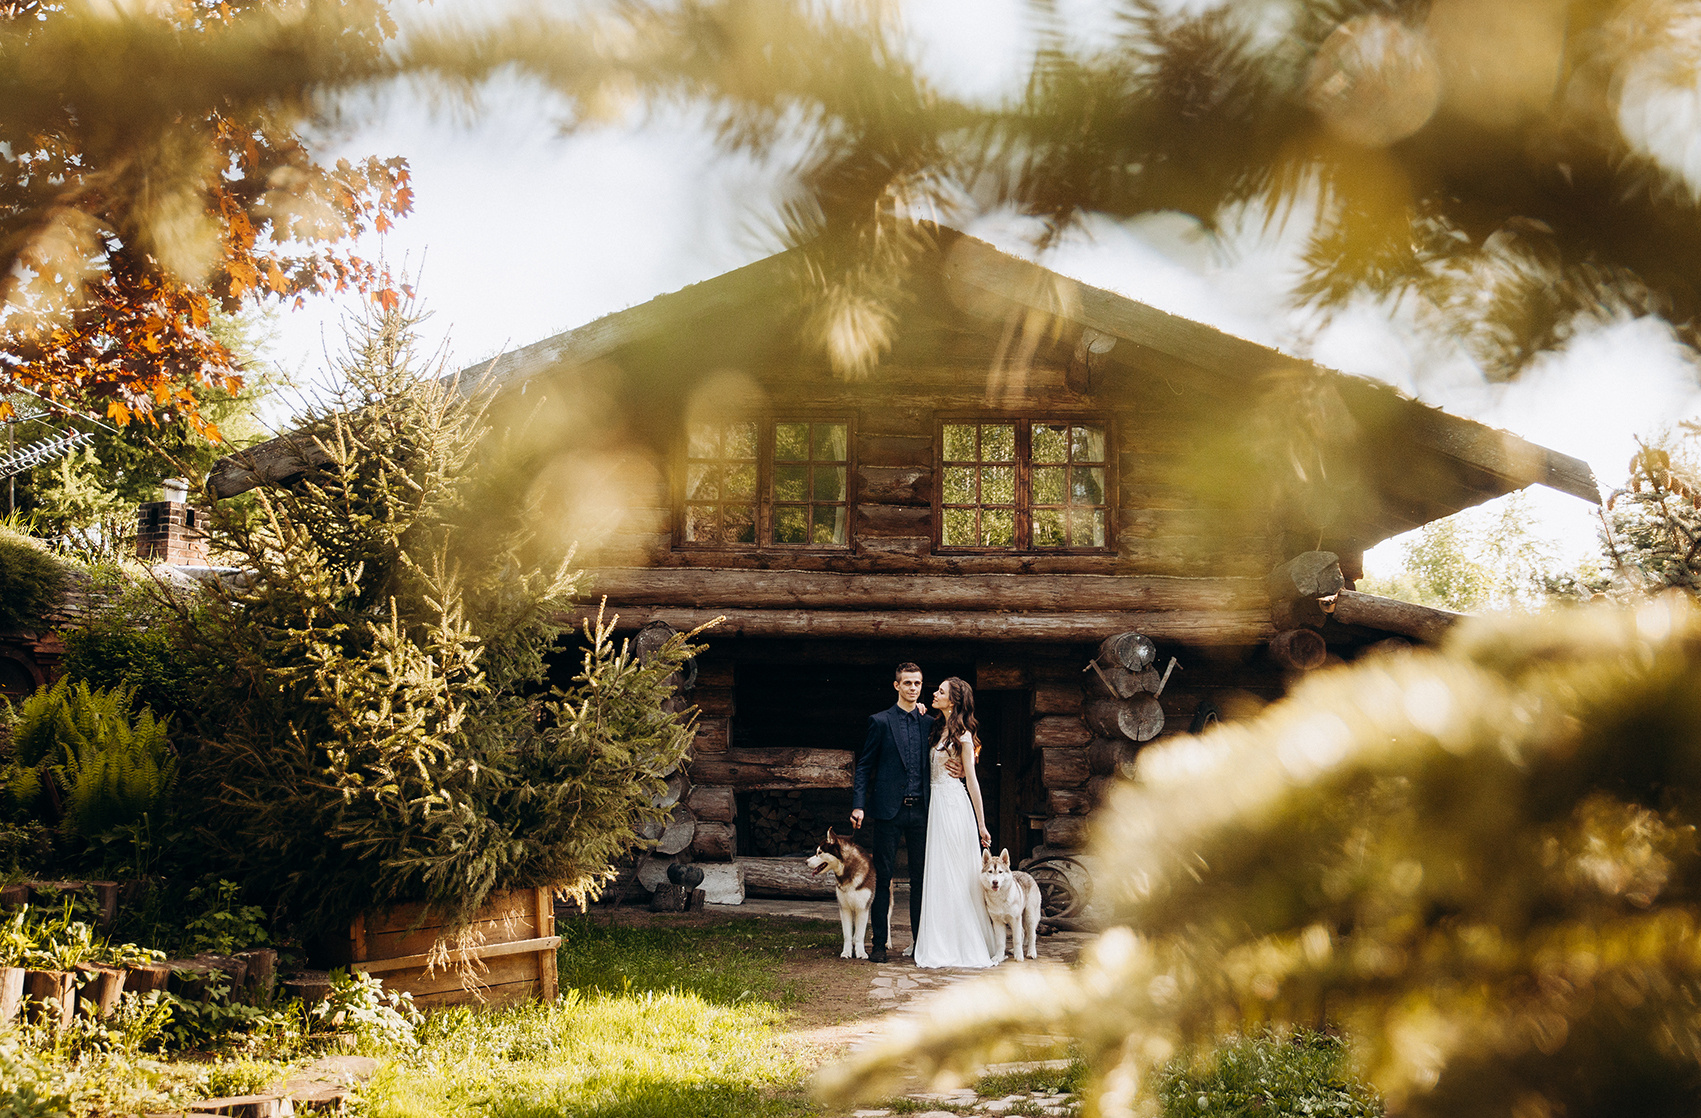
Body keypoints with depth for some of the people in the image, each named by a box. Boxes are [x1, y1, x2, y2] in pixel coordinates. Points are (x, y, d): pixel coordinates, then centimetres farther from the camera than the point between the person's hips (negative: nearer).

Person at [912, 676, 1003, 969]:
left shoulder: (962, 735, -9)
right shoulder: (939, 730, 14)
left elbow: (971, 781, -10)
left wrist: (981, 824, -10)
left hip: (954, 807, -8)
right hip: (937, 806, 8)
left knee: (957, 876, -4)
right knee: (940, 876, 8)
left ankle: (970, 945, 2)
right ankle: (944, 944, 13)